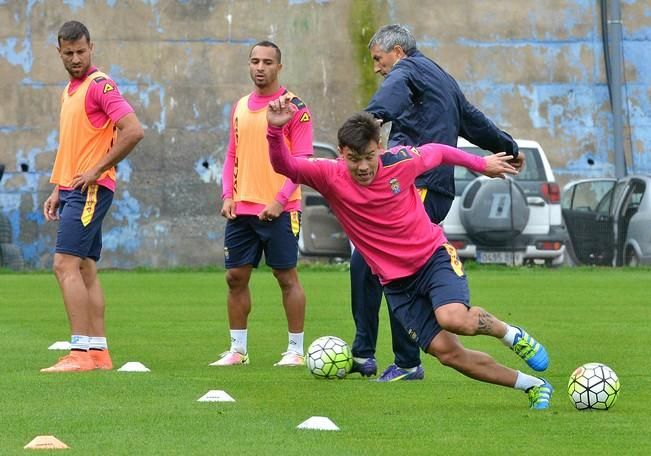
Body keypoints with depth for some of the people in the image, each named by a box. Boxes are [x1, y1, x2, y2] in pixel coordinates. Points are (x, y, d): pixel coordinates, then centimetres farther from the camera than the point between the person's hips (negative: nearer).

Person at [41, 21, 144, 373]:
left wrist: (97, 171, -17)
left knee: (66, 265, -15)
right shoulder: (69, 90, 18)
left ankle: (80, 353, -18)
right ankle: (98, 353, 9)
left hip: (90, 189, -10)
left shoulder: (100, 85, -11)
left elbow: (133, 131, -21)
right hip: (72, 191, 10)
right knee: (85, 270, 8)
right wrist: (58, 191, 20)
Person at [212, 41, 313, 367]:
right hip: (241, 208, 6)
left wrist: (280, 201, -18)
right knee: (236, 276, 6)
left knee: (286, 277, -3)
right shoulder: (241, 107, 13)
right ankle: (237, 350, 14)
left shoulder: (294, 107, -6)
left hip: (279, 210, -6)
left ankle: (295, 350, 4)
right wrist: (227, 196, 3)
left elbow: (301, 161, -10)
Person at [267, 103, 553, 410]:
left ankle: (511, 334, 2)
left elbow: (437, 152, 8)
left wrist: (481, 164, 21)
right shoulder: (331, 177, -14)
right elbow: (284, 165, -28)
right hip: (395, 281, 2)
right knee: (447, 352, -6)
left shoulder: (400, 161, -13)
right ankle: (532, 386, 9)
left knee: (453, 318, -31)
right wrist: (275, 130, -46)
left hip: (433, 256, -2)